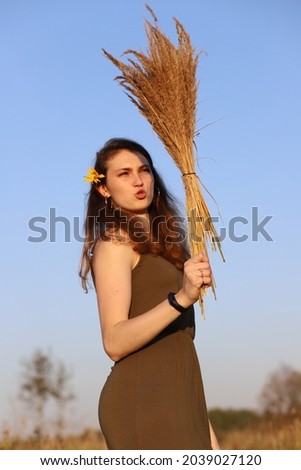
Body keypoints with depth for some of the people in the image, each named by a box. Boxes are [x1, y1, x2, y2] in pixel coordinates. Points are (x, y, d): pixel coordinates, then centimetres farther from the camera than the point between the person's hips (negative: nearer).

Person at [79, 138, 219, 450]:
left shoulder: (158, 246, 20)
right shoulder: (114, 240, -5)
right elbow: (115, 342, -16)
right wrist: (181, 298, -28)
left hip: (177, 397, 8)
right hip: (142, 399, -8)